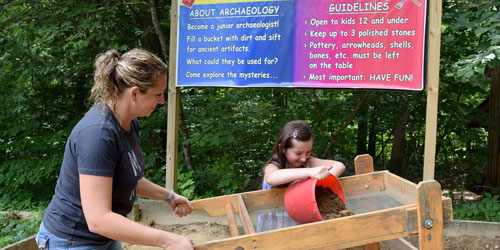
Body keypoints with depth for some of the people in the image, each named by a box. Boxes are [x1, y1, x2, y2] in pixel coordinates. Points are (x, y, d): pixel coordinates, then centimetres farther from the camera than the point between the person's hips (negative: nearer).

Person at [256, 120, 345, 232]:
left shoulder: (308, 163, -4)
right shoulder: (273, 167, -16)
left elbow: (339, 166, -9)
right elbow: (271, 178, -40)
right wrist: (309, 172, -49)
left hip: (302, 222, 3)